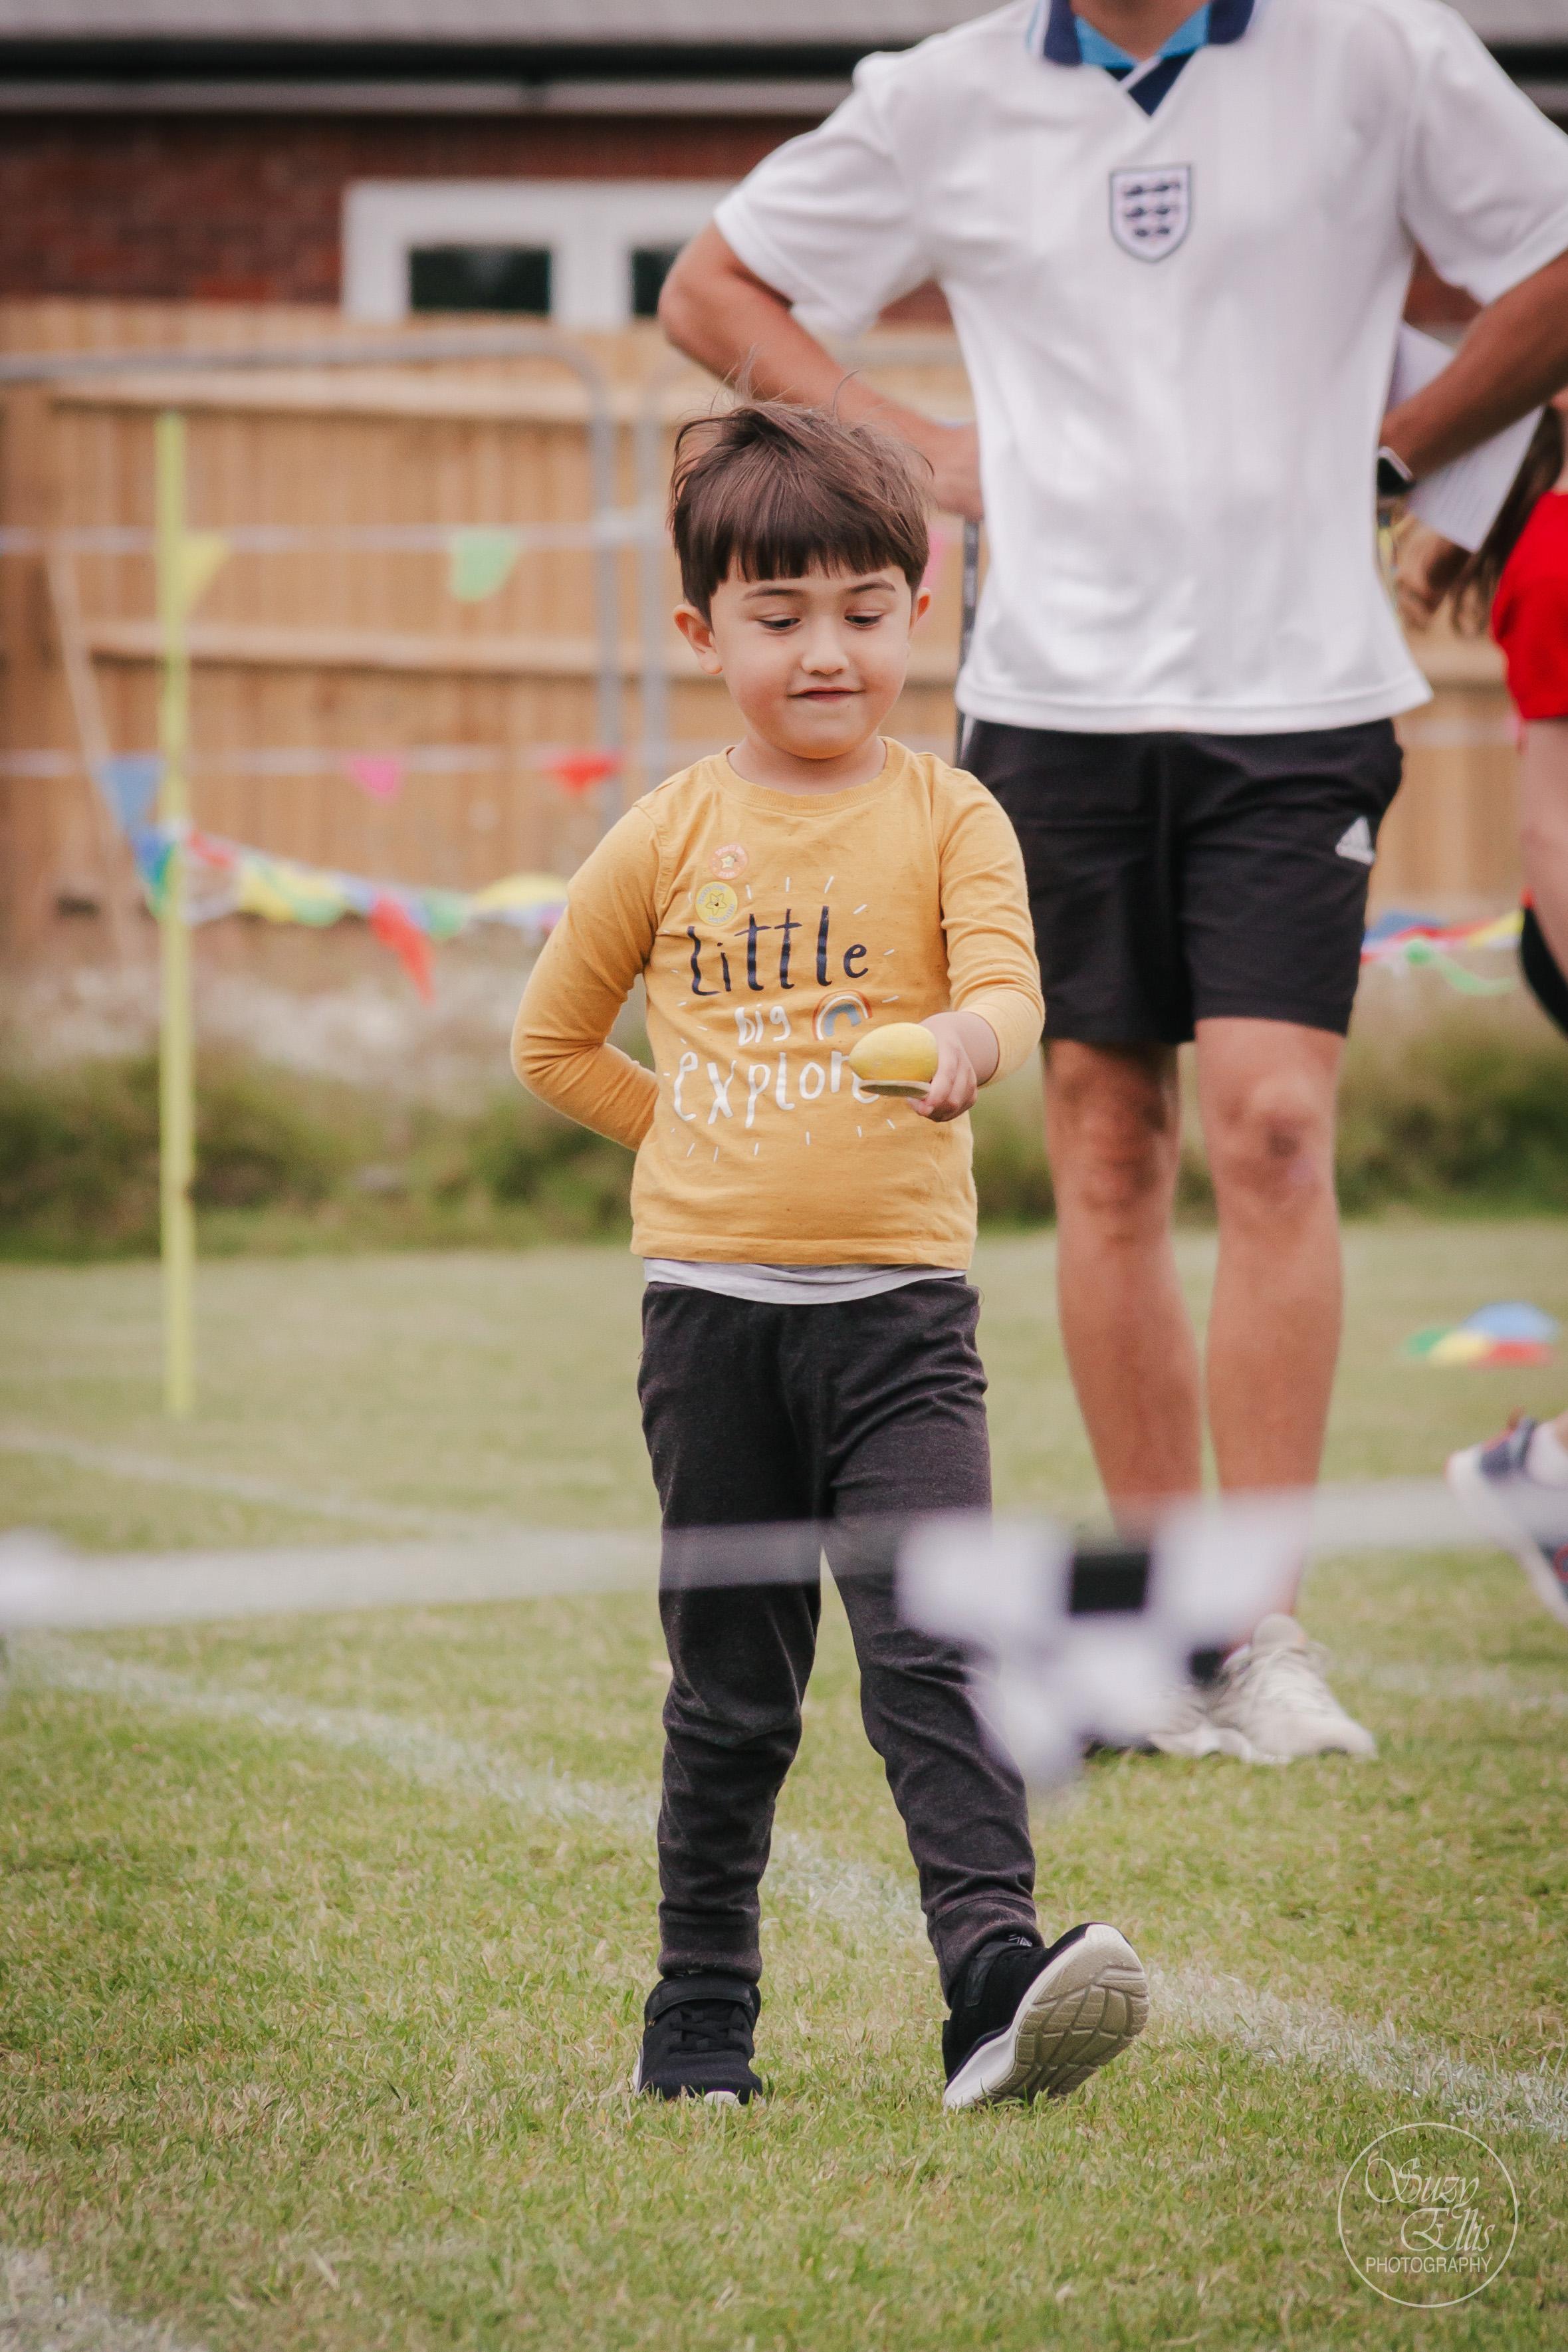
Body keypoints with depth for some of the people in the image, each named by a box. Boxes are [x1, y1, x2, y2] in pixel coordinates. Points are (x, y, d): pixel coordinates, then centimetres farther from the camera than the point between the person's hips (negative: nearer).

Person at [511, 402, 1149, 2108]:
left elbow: (1009, 988, -13)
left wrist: (964, 1042, -34)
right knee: (726, 1691, 9)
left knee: (931, 1648, -16)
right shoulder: (666, 838, 6)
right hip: (709, 1308, 2)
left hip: (898, 1307, -2)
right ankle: (699, 2019, 18)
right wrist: (699, 1139, 11)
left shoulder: (946, 818, 2)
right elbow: (551, 1041, 17)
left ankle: (995, 1970, -24)